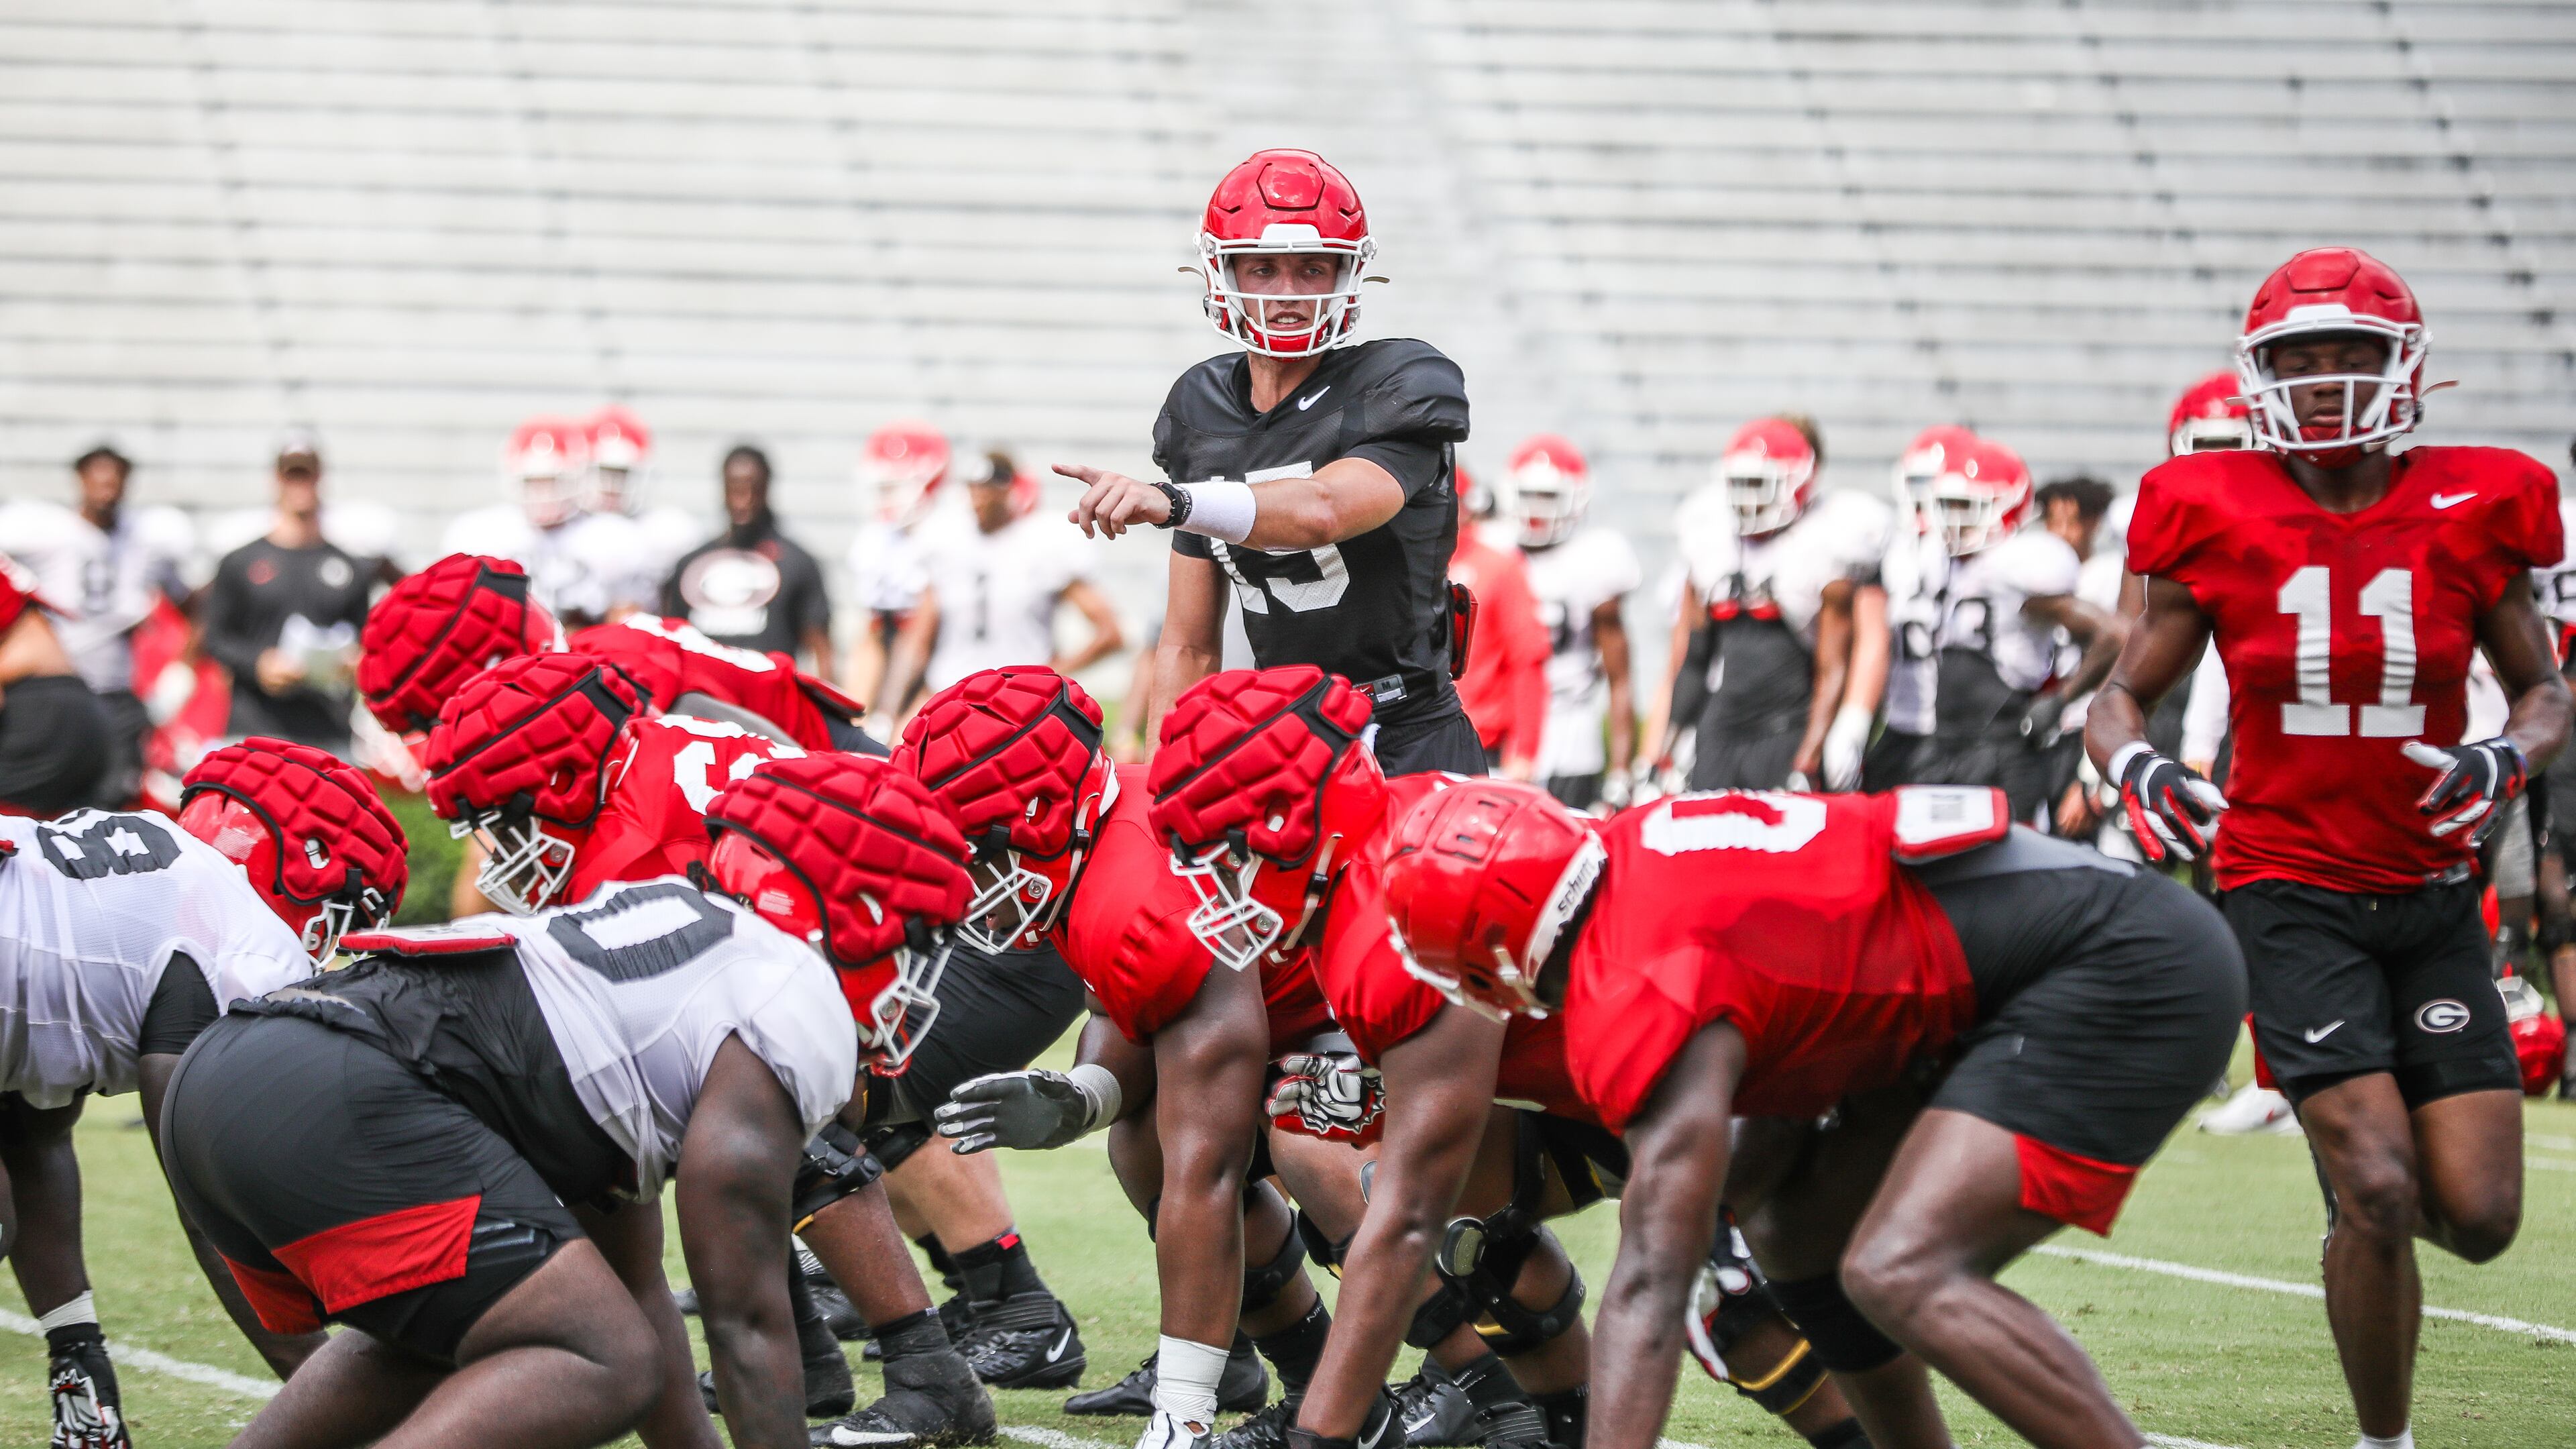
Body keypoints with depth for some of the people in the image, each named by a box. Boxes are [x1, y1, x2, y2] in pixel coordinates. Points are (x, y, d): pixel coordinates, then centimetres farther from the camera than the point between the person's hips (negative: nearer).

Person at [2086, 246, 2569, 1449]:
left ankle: (2360, 1178, 32)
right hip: (2291, 889, -2)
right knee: (2379, 1192, -17)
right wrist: (2134, 766, -17)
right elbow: (2124, 695, 5)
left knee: (2479, 1215, -4)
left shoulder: (2466, 513, -2)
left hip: (2431, 893, 2)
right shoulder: (2218, 523, -5)